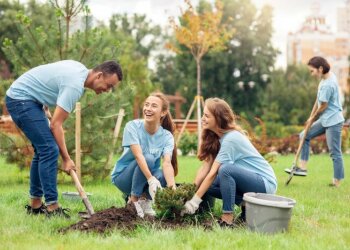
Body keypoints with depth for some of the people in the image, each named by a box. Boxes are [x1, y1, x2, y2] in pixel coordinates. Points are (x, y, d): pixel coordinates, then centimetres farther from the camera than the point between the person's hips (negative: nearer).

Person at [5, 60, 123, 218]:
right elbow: (56, 125, -22)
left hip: (24, 98, 11)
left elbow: (48, 81, 22)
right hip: (21, 99, -11)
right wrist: (66, 159, -17)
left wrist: (45, 109, 20)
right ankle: (52, 208, -14)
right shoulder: (75, 85, -24)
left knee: (42, 150, 11)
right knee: (49, 150, -16)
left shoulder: (80, 70, 6)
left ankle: (35, 205, 17)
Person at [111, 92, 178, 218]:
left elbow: (167, 163, -26)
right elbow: (138, 155, -31)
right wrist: (151, 179, -46)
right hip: (123, 176, -2)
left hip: (148, 177, 2)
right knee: (148, 158, -31)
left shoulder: (167, 136, -10)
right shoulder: (132, 126, -18)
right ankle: (133, 200, -15)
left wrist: (172, 187, -45)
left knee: (164, 176, -32)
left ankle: (145, 199, -2)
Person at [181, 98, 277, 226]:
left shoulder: (231, 139, -24)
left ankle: (227, 218, -22)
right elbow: (205, 167, -2)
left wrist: (195, 200, -24)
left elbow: (213, 173, -25)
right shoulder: (215, 137, 2)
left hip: (265, 183, -9)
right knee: (206, 185, -1)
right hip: (249, 179, 9)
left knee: (225, 169, -32)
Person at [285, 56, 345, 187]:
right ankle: (303, 167, 14)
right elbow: (318, 101, 11)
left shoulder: (327, 85, -23)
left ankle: (337, 181, 5)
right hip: (325, 119, 10)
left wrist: (312, 119, 2)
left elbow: (323, 106, -15)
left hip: (333, 121, -10)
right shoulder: (328, 76, 6)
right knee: (304, 136, 12)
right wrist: (311, 117, 12)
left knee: (335, 152, -2)